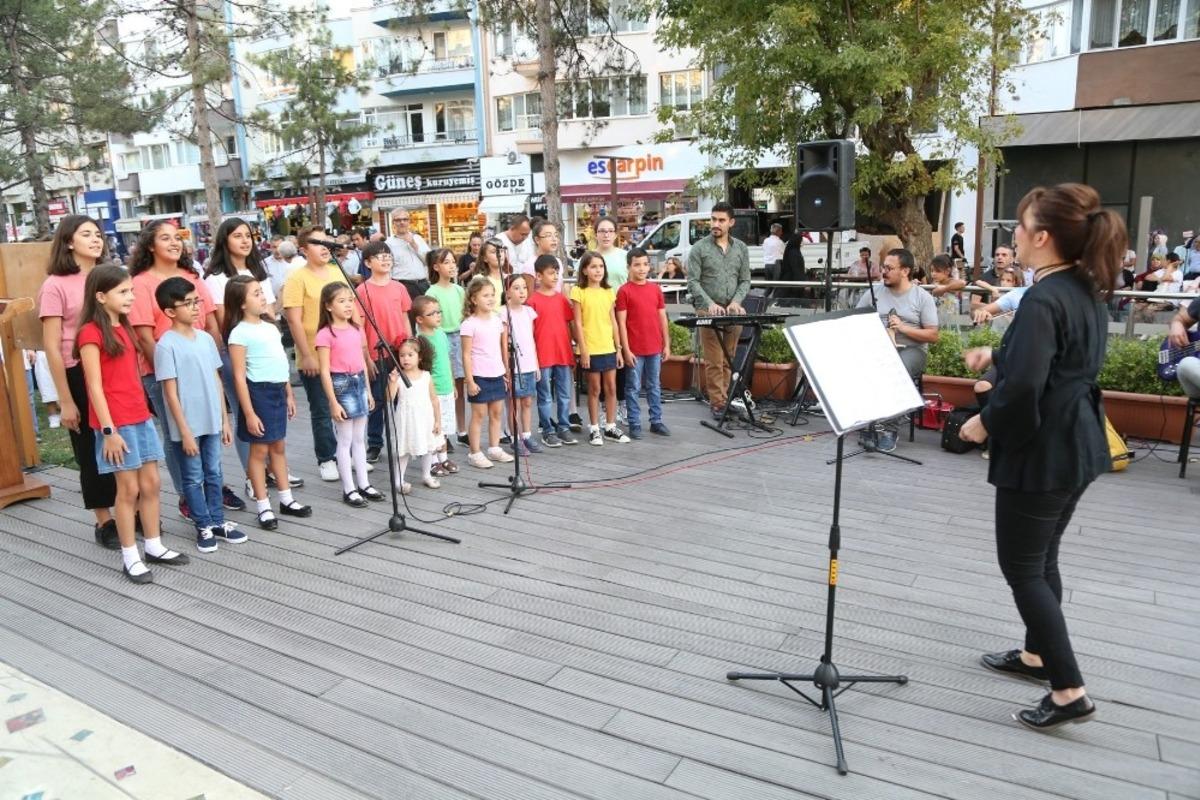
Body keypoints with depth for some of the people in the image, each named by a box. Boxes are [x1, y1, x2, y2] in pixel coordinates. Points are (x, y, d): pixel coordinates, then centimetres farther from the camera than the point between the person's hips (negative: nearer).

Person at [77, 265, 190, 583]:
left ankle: (154, 546, 22)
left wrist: (144, 414, 14)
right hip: (116, 423, -8)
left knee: (151, 484, 11)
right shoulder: (91, 333, -12)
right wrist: (108, 430, -17)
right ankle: (130, 557, 11)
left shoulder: (123, 328, 13)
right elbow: (95, 386, -15)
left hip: (141, 417, 8)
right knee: (129, 488, -1)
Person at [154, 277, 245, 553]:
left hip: (212, 422, 6)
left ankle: (217, 521, 27)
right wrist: (185, 431, -14)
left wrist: (225, 419, 10)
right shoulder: (166, 345, -13)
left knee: (213, 474, 15)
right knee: (194, 478, 8)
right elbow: (171, 393, -14)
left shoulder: (206, 338, 5)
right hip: (187, 426, -6)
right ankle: (204, 526, 20)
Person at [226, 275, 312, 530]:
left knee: (278, 447, 16)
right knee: (260, 450, 3)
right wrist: (249, 413, -18)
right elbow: (239, 377, -15)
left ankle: (286, 499, 25)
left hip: (278, 391, 7)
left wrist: (289, 394, 17)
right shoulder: (240, 333, -13)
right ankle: (263, 507, 12)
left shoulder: (271, 328, 11)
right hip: (259, 392, -7)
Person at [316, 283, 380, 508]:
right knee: (345, 441, 1)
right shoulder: (326, 334, -12)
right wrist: (333, 402, -15)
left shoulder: (357, 329, 7)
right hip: (341, 384, -6)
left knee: (359, 438, 13)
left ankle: (363, 484, 23)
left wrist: (368, 390, 14)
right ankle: (349, 490, 10)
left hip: (359, 382, 6)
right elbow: (325, 372, -13)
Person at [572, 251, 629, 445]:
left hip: (609, 348, 4)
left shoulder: (609, 292, 9)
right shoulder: (579, 291, -4)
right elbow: (578, 323, -7)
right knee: (594, 389, 4)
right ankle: (594, 429, 14)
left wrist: (619, 349, 8)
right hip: (590, 349, -4)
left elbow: (613, 322, 11)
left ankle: (611, 427, 19)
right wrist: (583, 350, -11)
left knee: (611, 388, 8)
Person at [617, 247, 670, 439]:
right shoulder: (624, 291, -6)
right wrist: (626, 350, -11)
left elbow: (662, 318, 11)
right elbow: (621, 323, -8)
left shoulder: (656, 289, 7)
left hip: (655, 348, 4)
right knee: (634, 388, 4)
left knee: (654, 387, 13)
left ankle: (656, 421, 23)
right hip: (635, 349, -4)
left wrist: (666, 344, 8)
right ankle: (634, 424, 12)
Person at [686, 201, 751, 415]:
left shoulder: (741, 248, 11)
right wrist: (710, 303, -15)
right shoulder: (699, 248, 1)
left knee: (728, 359, 5)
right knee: (714, 361, -4)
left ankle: (723, 397, 13)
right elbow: (692, 281, -3)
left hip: (733, 312, 3)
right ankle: (718, 402, 2)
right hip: (708, 311, -3)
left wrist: (736, 301, -6)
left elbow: (745, 280, 12)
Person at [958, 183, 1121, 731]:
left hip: (1041, 452, -10)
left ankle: (1069, 691, 7)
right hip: (1078, 445, 10)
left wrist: (986, 422, -14)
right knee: (1041, 558, 22)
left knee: (1021, 568, 1)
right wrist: (997, 354, 13)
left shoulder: (1043, 299, -23)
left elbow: (1023, 386, -31)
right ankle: (1038, 654, 37)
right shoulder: (1088, 291, 8)